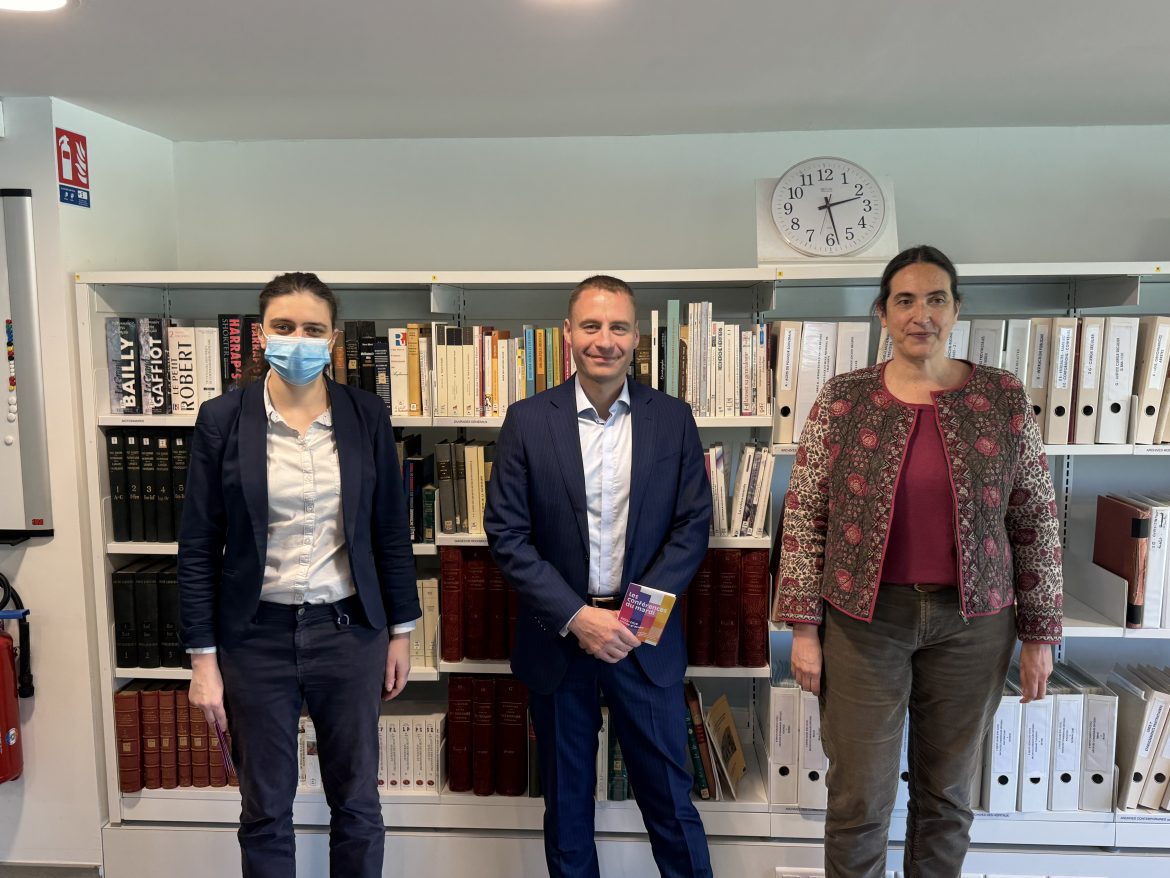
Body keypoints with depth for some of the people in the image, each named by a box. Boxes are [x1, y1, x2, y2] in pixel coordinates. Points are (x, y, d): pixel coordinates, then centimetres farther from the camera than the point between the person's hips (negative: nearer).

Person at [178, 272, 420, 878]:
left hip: (349, 629, 1)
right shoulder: (222, 419, -6)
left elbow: (391, 530, 4)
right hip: (257, 633, -1)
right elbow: (198, 547, -3)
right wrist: (202, 658, -4)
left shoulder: (366, 416, -2)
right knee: (265, 811, 15)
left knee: (358, 804, 14)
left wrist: (401, 631, 5)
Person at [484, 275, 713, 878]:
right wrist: (576, 617, -15)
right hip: (556, 634, 0)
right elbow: (506, 534, -7)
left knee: (670, 797, 10)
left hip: (646, 638, 0)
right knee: (566, 800, 17)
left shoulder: (673, 419, -1)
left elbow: (692, 525, -1)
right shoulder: (527, 421, -4)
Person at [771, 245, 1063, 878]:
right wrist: (804, 628, -5)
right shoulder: (842, 399, -3)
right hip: (865, 618, -1)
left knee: (947, 791, 16)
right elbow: (804, 517, -3)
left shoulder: (1003, 398, 0)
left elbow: (1035, 521, 4)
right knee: (859, 797, 6)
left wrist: (1040, 633, 3)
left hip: (972, 620, 2)